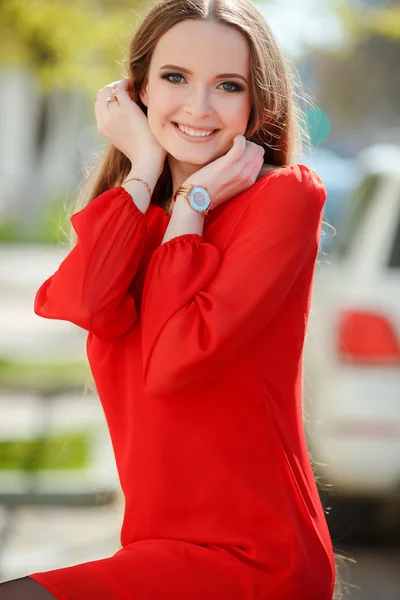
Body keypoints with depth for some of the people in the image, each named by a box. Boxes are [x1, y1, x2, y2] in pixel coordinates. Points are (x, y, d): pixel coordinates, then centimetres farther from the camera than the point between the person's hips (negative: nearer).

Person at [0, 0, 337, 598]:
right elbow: (87, 304, -11)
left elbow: (175, 361, -18)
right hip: (161, 544, 7)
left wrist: (190, 207, -9)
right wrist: (145, 167, -5)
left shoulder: (286, 195, -7)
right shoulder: (134, 207, 14)